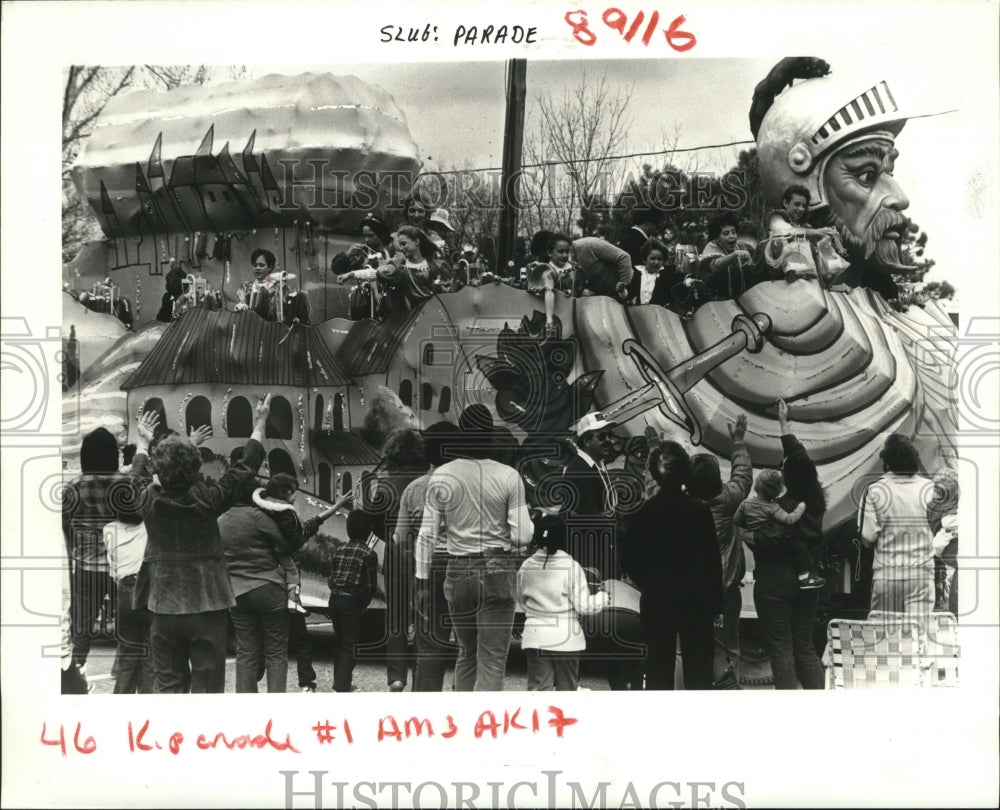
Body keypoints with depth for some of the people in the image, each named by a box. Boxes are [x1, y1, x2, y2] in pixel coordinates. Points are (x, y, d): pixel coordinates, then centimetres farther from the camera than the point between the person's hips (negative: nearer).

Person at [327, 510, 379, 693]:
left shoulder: (338, 551, 7)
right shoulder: (369, 554, -8)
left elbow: (331, 579, 7)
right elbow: (371, 585, -7)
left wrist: (337, 594, 14)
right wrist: (364, 605, 6)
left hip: (335, 599, 5)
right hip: (352, 602, -5)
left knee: (339, 642, 17)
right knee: (349, 645, 0)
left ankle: (339, 682, 26)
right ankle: (342, 686, -4)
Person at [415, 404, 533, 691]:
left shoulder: (441, 476, -3)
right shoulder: (508, 476, -9)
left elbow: (427, 534, -2)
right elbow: (522, 537, -11)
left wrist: (422, 580, 6)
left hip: (458, 571, 3)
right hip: (498, 571, -3)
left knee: (466, 654, 21)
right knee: (492, 662, -1)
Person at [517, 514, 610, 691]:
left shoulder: (526, 567, 0)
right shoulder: (571, 566, -11)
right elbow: (583, 605, -10)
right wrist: (604, 597, 6)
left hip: (535, 636, 2)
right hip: (566, 637, -2)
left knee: (538, 687, 4)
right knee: (567, 687, 12)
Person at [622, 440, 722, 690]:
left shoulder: (642, 513, -4)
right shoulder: (699, 510, -7)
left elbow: (629, 561, 0)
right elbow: (713, 560, -4)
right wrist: (716, 604, 3)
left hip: (655, 602, 1)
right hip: (696, 601, -1)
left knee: (658, 670, 7)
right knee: (698, 669, 5)